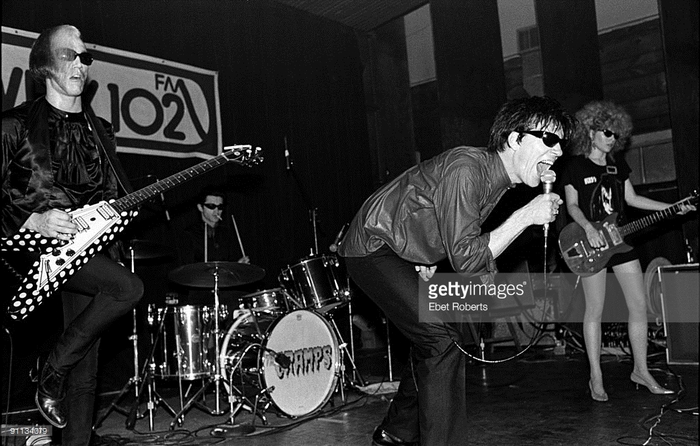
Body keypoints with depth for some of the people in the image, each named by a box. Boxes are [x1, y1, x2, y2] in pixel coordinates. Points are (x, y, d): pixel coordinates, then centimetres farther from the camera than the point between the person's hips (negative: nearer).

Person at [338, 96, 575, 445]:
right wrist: (525, 216, -27)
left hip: (408, 254, 10)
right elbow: (467, 260, -31)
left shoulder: (497, 178, 1)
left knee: (436, 337, 14)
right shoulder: (465, 168, -28)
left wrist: (430, 260, 0)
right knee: (442, 339, -18)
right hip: (373, 247, -10)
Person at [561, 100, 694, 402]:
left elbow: (631, 198, 15)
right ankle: (596, 378, 7)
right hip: (592, 244, -6)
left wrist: (672, 207, 10)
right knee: (595, 311, -2)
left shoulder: (617, 162, 13)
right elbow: (572, 205, -8)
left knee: (639, 305, 4)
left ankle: (641, 371, 17)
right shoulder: (575, 165, -3)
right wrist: (589, 228, -25)